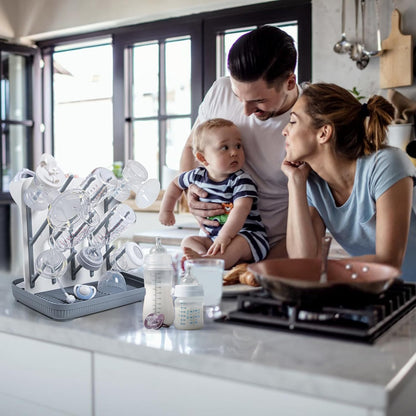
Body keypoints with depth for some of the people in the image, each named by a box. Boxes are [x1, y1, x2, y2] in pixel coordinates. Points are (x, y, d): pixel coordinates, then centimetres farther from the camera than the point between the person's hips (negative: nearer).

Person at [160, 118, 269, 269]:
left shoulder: (241, 180, -15)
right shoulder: (197, 176, 1)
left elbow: (241, 209, -30)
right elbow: (176, 184, 23)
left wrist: (225, 236, -43)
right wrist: (166, 210, 25)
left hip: (247, 235, -6)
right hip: (213, 237, 6)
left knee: (239, 243, -35)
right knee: (188, 241, -10)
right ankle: (205, 255, -39)